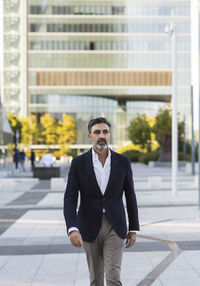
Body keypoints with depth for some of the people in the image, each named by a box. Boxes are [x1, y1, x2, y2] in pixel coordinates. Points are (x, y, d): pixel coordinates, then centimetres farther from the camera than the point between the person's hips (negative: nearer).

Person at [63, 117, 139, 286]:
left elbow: (130, 196, 5)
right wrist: (72, 229, -25)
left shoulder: (123, 161, -2)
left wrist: (134, 229, 5)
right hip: (90, 226, 1)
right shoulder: (78, 163, -5)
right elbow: (70, 199, -10)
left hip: (115, 227, 0)